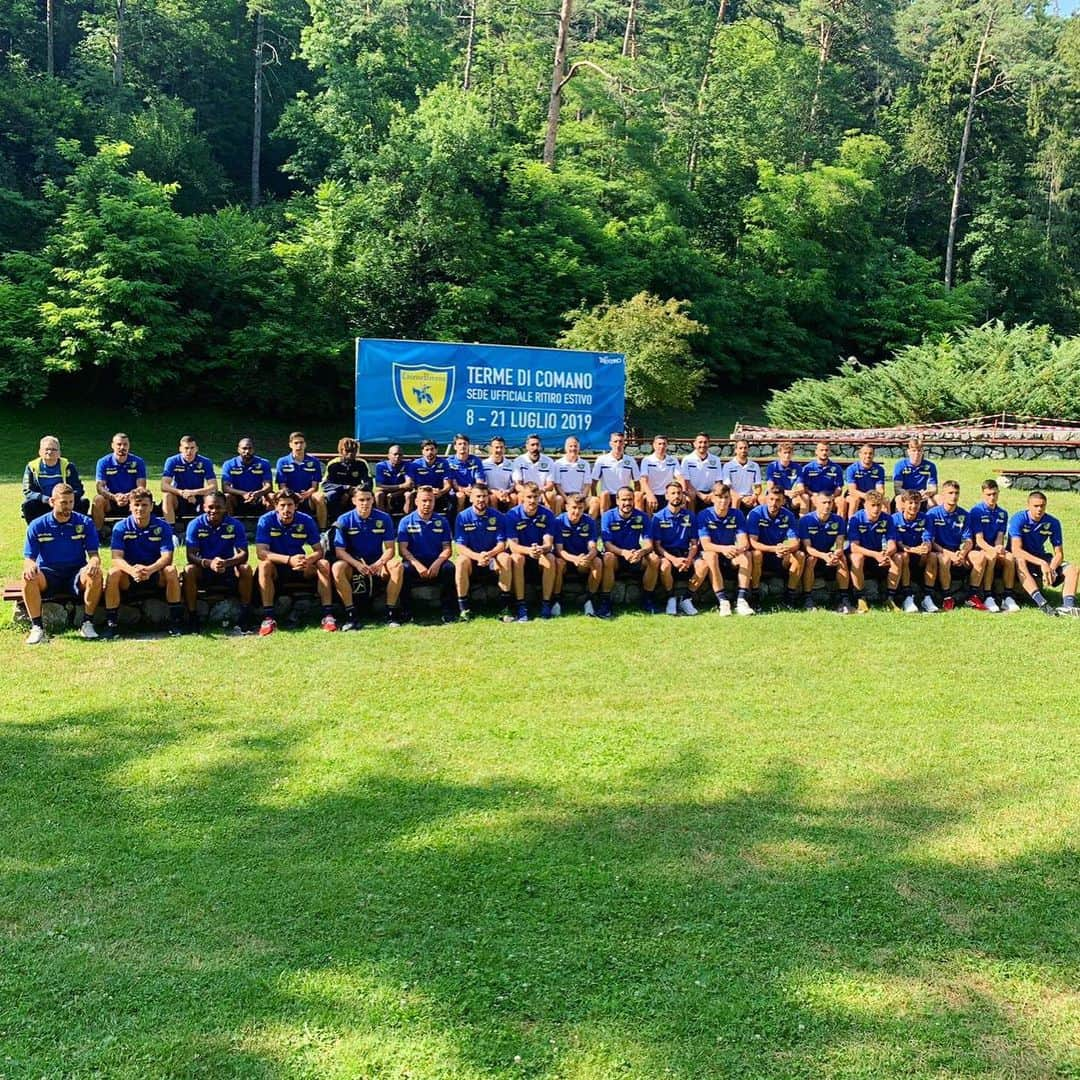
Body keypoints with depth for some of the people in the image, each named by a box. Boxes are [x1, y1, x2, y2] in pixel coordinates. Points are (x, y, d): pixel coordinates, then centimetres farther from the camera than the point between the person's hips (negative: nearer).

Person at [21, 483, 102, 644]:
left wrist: (94, 563, -27)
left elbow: (94, 554, -2)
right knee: (29, 577, -33)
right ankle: (37, 627, -23)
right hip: (48, 574, 0)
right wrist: (29, 566, -28)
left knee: (96, 574, -32)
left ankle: (87, 623, -18)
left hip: (76, 574, 0)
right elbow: (29, 558, -2)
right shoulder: (37, 526, -1)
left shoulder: (85, 523, 0)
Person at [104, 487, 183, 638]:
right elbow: (117, 558, -16)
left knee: (171, 570, -31)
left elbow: (167, 556, -17)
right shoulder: (121, 527, -5)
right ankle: (111, 624, -23)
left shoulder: (163, 527, -6)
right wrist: (132, 570, -39)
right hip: (129, 577, 0)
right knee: (113, 573, -30)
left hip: (156, 575, 0)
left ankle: (175, 621, -22)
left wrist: (149, 570, -39)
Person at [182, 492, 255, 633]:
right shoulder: (195, 524, -9)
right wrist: (208, 563, -38)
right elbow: (191, 555, -16)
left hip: (228, 568, 0)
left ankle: (245, 616, -19)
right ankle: (192, 618, -22)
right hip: (204, 569, 0)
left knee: (245, 569, -28)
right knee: (189, 570, -31)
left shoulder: (235, 525, -8)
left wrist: (227, 563, -38)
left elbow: (243, 554, -15)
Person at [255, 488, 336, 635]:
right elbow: (261, 552, -25)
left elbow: (319, 551, -10)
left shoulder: (306, 520, -9)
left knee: (323, 564, -23)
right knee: (264, 565, -33)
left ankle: (328, 615, -26)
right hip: (276, 569, -2)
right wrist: (289, 560, -39)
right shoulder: (266, 521, -15)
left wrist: (308, 560, -35)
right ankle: (268, 617, -34)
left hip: (301, 568, 2)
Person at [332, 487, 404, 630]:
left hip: (378, 565, 1)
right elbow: (339, 551, -9)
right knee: (337, 568, -32)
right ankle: (351, 615, -27)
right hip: (353, 565, -1)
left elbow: (389, 549, -4)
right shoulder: (344, 520, -5)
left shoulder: (384, 518, -2)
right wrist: (357, 564, -27)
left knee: (397, 565, -29)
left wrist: (379, 563, -25)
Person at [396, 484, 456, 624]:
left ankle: (448, 611, -22)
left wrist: (437, 563, -19)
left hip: (436, 562, 1)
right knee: (404, 568, -35)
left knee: (449, 567, -31)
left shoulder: (442, 521, 8)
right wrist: (418, 565, -23)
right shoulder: (406, 522, 3)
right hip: (415, 561, -1)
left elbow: (447, 549, 3)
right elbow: (403, 549, -6)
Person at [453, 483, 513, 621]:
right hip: (471, 557, -1)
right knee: (461, 561, -34)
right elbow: (460, 547, -11)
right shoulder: (463, 517, -6)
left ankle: (506, 606, -25)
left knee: (505, 558, -30)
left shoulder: (497, 516, -3)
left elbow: (501, 544, -7)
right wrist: (477, 556, -31)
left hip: (492, 558, 1)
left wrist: (490, 554, -29)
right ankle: (463, 608, -26)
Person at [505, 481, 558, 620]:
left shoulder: (547, 514, -8)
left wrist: (542, 549, -41)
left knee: (550, 558, -31)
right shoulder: (513, 515, -12)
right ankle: (521, 606, -31)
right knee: (517, 558, -34)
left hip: (541, 555, 1)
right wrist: (528, 550, -41)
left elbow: (548, 543, -15)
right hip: (521, 552, -1)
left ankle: (546, 604, -22)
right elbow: (512, 545, -19)